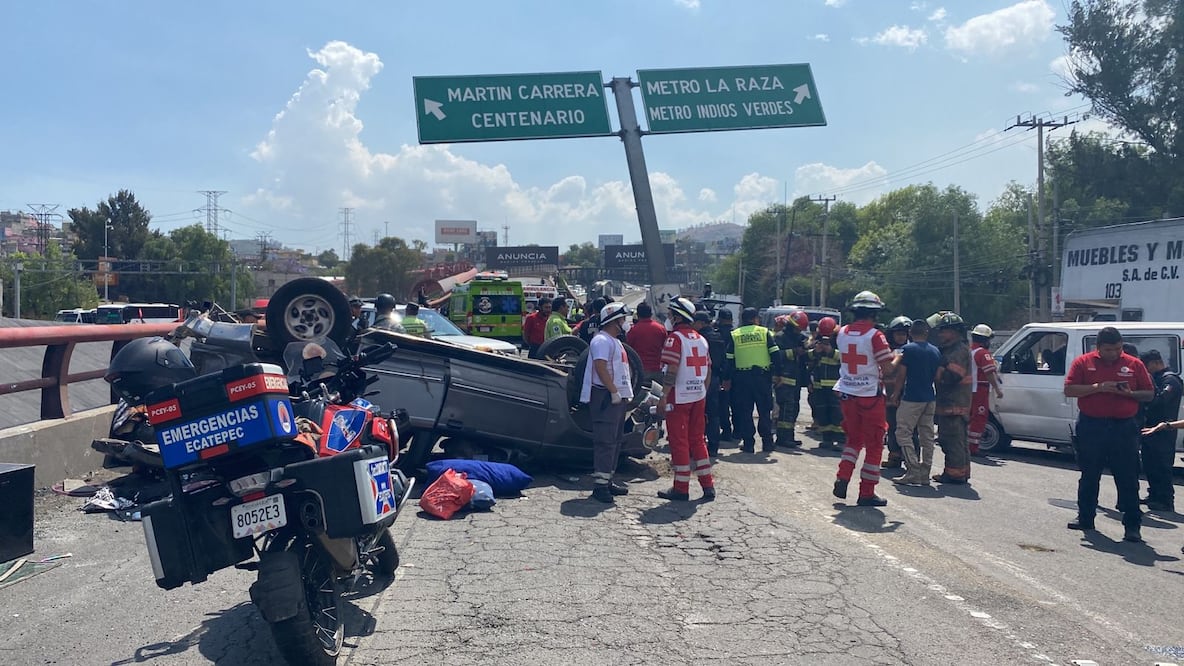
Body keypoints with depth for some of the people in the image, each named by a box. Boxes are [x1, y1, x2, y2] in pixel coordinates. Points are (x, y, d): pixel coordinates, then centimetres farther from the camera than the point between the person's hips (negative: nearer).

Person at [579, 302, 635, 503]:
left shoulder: (614, 341, 21)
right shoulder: (602, 340, -12)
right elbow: (600, 367, -23)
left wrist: (623, 394, 18)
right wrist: (614, 391, -23)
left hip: (618, 397, 11)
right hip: (606, 396, -11)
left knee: (615, 440, 14)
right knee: (605, 441, -12)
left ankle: (608, 480, 21)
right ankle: (600, 485, -11)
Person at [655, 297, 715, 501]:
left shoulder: (675, 338, -11)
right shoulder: (701, 339, 12)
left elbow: (671, 370, -18)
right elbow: (708, 371, 14)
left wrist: (663, 397, -16)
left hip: (679, 398, -7)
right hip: (699, 397, 7)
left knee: (679, 441, 0)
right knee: (697, 439, 14)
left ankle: (681, 488, 5)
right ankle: (708, 485, 15)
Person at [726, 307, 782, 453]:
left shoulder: (734, 335, 5)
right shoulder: (765, 332, 3)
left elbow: (729, 359, 3)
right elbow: (775, 354, -3)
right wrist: (777, 373, 2)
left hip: (742, 377, 0)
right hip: (763, 376, 0)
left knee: (745, 411, 6)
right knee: (765, 410, 9)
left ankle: (748, 443, 4)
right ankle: (767, 442, 11)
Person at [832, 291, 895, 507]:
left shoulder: (842, 333, 3)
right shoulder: (875, 336, -14)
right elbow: (887, 369, -15)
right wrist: (896, 359, 4)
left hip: (847, 393, 5)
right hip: (870, 395, -5)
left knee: (854, 439, 22)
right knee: (873, 445, 6)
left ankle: (842, 479, 7)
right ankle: (867, 493, 9)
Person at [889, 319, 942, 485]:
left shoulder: (907, 349, -9)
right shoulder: (935, 351, 9)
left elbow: (901, 376, -7)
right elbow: (937, 376, 12)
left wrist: (895, 395, 2)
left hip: (911, 398, -6)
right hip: (930, 399, 7)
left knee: (904, 434, -2)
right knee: (927, 437, 10)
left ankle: (913, 473, -9)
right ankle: (925, 474, 13)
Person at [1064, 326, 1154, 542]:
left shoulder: (1134, 364, 5)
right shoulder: (1083, 362, 2)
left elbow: (1149, 394, 8)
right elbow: (1069, 390, -5)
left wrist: (1130, 393, -12)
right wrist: (1098, 387, -16)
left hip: (1124, 428, 0)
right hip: (1091, 426, 0)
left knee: (1128, 479, -1)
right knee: (1089, 476, 11)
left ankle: (1132, 526, 4)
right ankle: (1085, 518, 24)